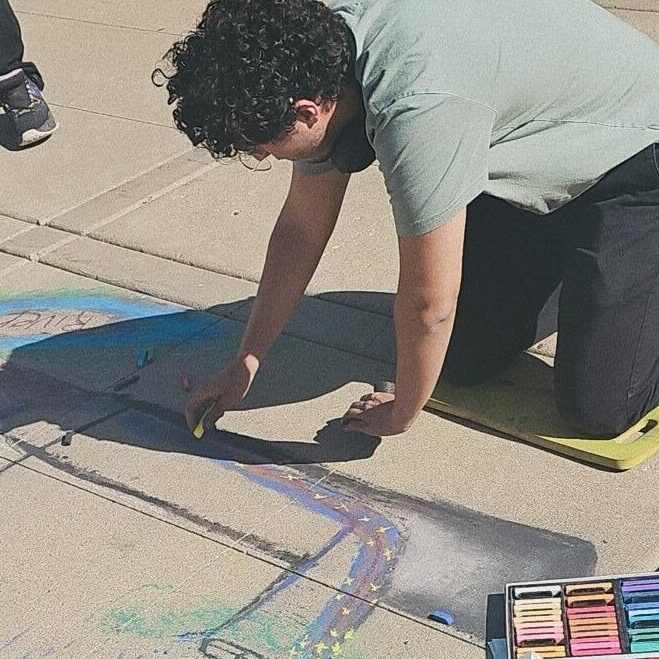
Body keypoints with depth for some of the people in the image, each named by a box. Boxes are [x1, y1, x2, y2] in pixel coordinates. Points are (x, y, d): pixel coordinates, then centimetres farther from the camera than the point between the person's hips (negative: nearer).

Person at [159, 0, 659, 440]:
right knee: (465, 359, 6)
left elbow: (427, 302, -30)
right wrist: (244, 365, 3)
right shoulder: (318, 57, -13)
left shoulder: (416, 109, -41)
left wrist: (400, 414, -12)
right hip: (530, 168, 7)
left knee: (597, 409, -11)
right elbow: (300, 230, -1)